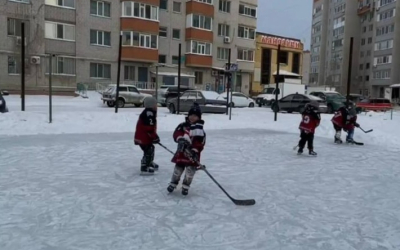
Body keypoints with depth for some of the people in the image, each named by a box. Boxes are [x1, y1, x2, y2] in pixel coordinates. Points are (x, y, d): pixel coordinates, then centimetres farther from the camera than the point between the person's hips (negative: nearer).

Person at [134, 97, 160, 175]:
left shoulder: (150, 112, 13)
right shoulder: (149, 113, -21)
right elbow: (149, 128, -26)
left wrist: (154, 136, 23)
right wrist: (155, 137, -19)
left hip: (145, 136, 11)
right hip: (143, 137, -11)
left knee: (150, 149, 23)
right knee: (148, 151, -9)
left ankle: (149, 163, 40)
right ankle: (144, 168, -7)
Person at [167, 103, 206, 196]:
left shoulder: (200, 130, -4)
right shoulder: (183, 126, 2)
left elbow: (200, 143, -11)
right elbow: (176, 133, -9)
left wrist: (195, 150, -23)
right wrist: (181, 138, -28)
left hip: (192, 154, -1)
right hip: (182, 151, 1)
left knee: (190, 170, -4)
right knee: (178, 168, 7)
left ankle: (185, 186, 15)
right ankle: (173, 183, 27)